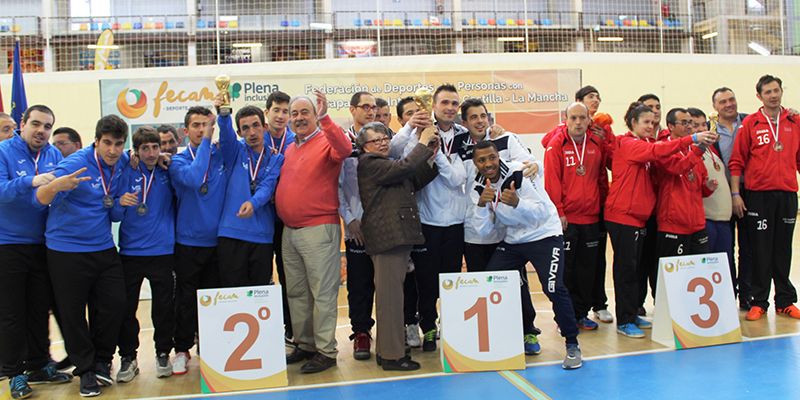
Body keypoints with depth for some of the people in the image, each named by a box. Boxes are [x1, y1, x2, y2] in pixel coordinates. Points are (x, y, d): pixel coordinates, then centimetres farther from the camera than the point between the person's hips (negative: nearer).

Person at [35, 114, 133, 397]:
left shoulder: (122, 162, -1)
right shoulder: (75, 164, -18)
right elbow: (40, 200, -26)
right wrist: (55, 186, -46)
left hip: (104, 248, 5)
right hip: (67, 250, -5)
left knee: (113, 305, 5)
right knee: (73, 312, 3)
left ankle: (101, 361, 25)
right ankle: (86, 369, 19)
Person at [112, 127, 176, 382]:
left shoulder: (168, 173, 3)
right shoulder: (127, 174, -1)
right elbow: (114, 216, -3)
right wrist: (120, 204, -26)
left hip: (162, 251, 0)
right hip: (130, 251, 0)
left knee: (164, 307, 5)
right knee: (126, 308, 3)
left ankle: (163, 354, 20)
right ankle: (128, 357, 15)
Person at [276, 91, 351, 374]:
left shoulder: (326, 141, -5)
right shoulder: (289, 149, 17)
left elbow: (345, 150, -28)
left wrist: (324, 118, -35)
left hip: (319, 228, -8)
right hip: (289, 230, 8)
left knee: (322, 292, -3)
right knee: (296, 292, 14)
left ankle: (326, 350, 5)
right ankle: (304, 344, 25)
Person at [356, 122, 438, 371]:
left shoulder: (388, 166, 24)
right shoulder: (369, 164, -7)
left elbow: (415, 181, 24)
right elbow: (404, 168, -19)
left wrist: (431, 155, 14)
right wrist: (423, 145, -5)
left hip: (399, 236, 10)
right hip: (387, 237, -10)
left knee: (391, 295, 13)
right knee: (390, 296, -7)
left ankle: (385, 350, 21)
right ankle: (392, 355, -2)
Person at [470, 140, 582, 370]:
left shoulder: (520, 173, -20)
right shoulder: (478, 188, -4)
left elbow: (542, 212, -24)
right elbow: (484, 230, -7)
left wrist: (516, 203, -41)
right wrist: (481, 204, -24)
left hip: (544, 236, -5)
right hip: (512, 241, 6)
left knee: (553, 289, -20)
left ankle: (572, 344, -1)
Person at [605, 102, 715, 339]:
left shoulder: (643, 146, 19)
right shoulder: (626, 144, -10)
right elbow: (657, 150, -25)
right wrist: (692, 139, -30)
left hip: (639, 215, 9)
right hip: (622, 214, -9)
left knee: (636, 267, 13)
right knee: (626, 268, -5)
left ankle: (632, 315, 22)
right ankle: (624, 322, 2)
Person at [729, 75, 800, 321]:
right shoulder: (750, 123, 0)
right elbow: (736, 162, -1)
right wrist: (735, 194, -7)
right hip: (758, 196, -2)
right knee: (760, 250, 3)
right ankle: (758, 302, 11)